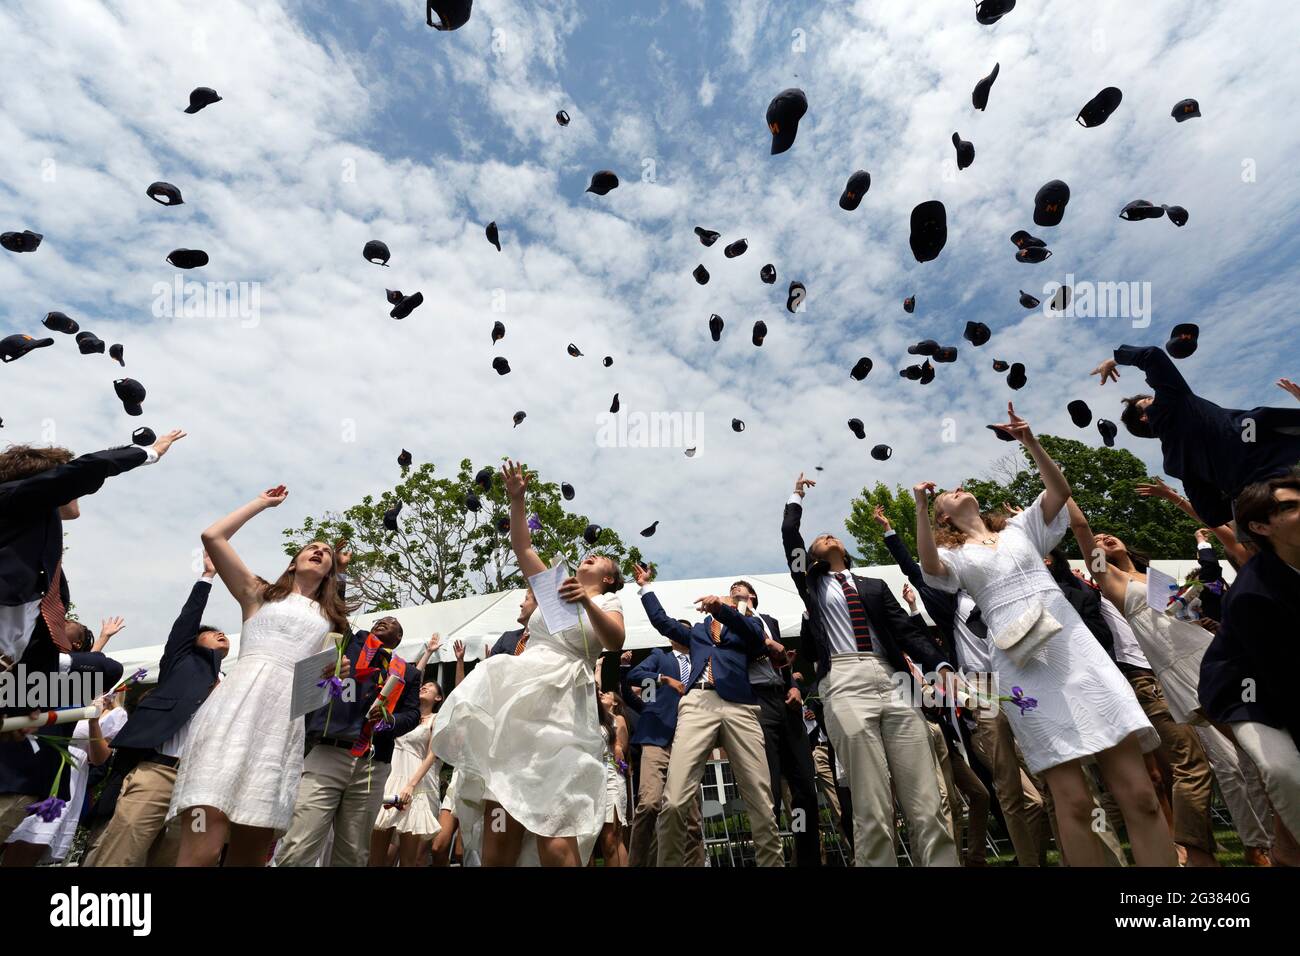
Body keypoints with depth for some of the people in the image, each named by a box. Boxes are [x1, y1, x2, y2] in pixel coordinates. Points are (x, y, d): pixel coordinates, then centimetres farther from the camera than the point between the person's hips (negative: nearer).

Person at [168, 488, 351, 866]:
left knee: (251, 852, 0)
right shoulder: (259, 593, 21)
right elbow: (212, 537, 13)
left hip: (287, 721, 3)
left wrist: (333, 672, 5)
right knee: (202, 848, -17)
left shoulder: (330, 619, 27)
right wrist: (263, 503, 23)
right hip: (236, 708, -2)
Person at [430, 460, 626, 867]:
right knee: (500, 824, -3)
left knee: (553, 831, -13)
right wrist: (517, 498, 11)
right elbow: (523, 548, 20)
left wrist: (588, 604, -23)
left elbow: (616, 642, -9)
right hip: (516, 689, 4)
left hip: (561, 700, -4)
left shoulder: (608, 602, 12)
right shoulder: (554, 586, 25)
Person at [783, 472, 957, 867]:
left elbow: (907, 630, 13)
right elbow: (789, 534, 11)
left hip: (893, 682, 3)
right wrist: (798, 495, 27)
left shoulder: (875, 585, 25)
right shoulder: (811, 583, 19)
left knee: (927, 805, -2)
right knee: (872, 811, -8)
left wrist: (942, 667, -3)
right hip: (845, 683, -2)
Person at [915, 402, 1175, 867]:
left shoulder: (1022, 527, 22)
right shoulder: (955, 556, 13)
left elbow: (1060, 490, 6)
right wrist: (921, 509, -16)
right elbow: (930, 568, -11)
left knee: (1138, 794, -5)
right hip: (1021, 663, -2)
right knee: (1073, 800, -5)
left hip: (1075, 648, 2)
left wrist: (1030, 443, -4)